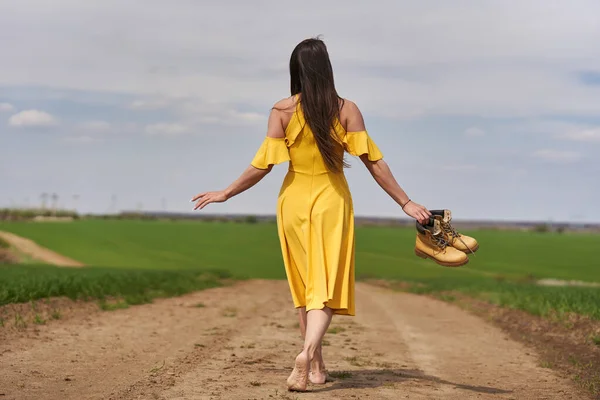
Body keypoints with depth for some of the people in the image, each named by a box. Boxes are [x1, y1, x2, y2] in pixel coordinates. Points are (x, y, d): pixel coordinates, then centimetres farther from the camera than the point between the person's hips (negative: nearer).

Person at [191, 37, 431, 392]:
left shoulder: (282, 110, -7)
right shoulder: (346, 109, -6)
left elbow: (263, 165, -8)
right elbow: (373, 161, -9)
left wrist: (226, 193, 4)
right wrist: (406, 203, -4)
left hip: (295, 202, 1)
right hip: (332, 202, -1)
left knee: (305, 285, 15)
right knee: (326, 285, -1)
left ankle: (317, 365, 21)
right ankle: (308, 352, -26)